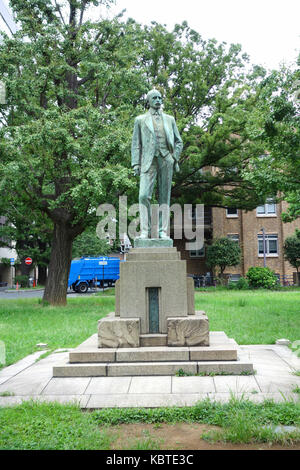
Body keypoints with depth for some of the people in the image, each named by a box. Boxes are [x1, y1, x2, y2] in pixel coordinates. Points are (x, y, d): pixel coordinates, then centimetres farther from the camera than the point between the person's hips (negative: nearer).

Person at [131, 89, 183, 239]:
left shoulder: (169, 119, 19)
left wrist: (175, 158, 2)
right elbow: (136, 144, 10)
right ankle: (145, 231, -9)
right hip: (149, 161, -1)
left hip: (166, 160, 2)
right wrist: (136, 163, -1)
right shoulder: (140, 120, 15)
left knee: (164, 197, 0)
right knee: (144, 195, -14)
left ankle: (163, 231, 1)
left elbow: (179, 142, 18)